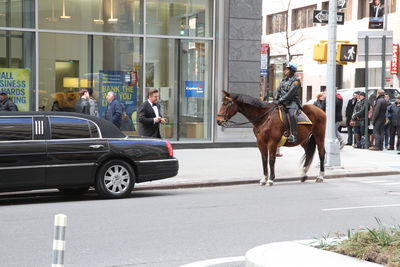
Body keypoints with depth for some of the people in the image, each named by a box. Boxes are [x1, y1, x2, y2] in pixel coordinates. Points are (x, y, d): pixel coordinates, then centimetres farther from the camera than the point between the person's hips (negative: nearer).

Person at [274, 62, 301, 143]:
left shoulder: (295, 81, -7)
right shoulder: (283, 80, 16)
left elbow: (290, 93, -16)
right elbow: (278, 91, 17)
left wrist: (281, 100, -21)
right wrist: (275, 100, 0)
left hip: (292, 102, -8)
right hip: (283, 103, 8)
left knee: (292, 114, -33)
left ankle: (293, 135, -36)